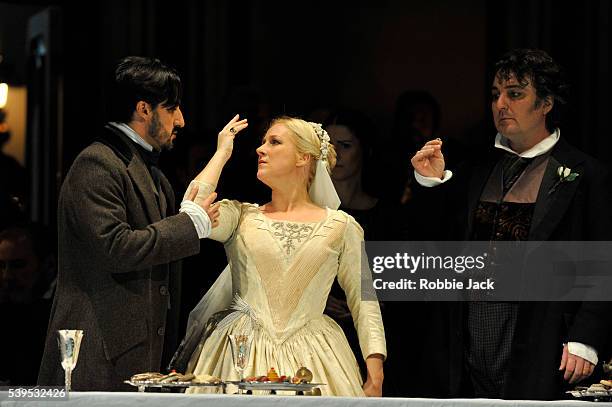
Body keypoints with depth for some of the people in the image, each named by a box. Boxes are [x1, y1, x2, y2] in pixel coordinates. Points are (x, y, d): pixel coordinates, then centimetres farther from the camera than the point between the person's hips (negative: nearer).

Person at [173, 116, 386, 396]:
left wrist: (375, 373, -6)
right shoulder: (241, 215, 11)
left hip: (310, 360, -1)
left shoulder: (341, 226, 8)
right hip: (241, 353, 1)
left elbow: (364, 302, 6)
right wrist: (222, 152, 3)